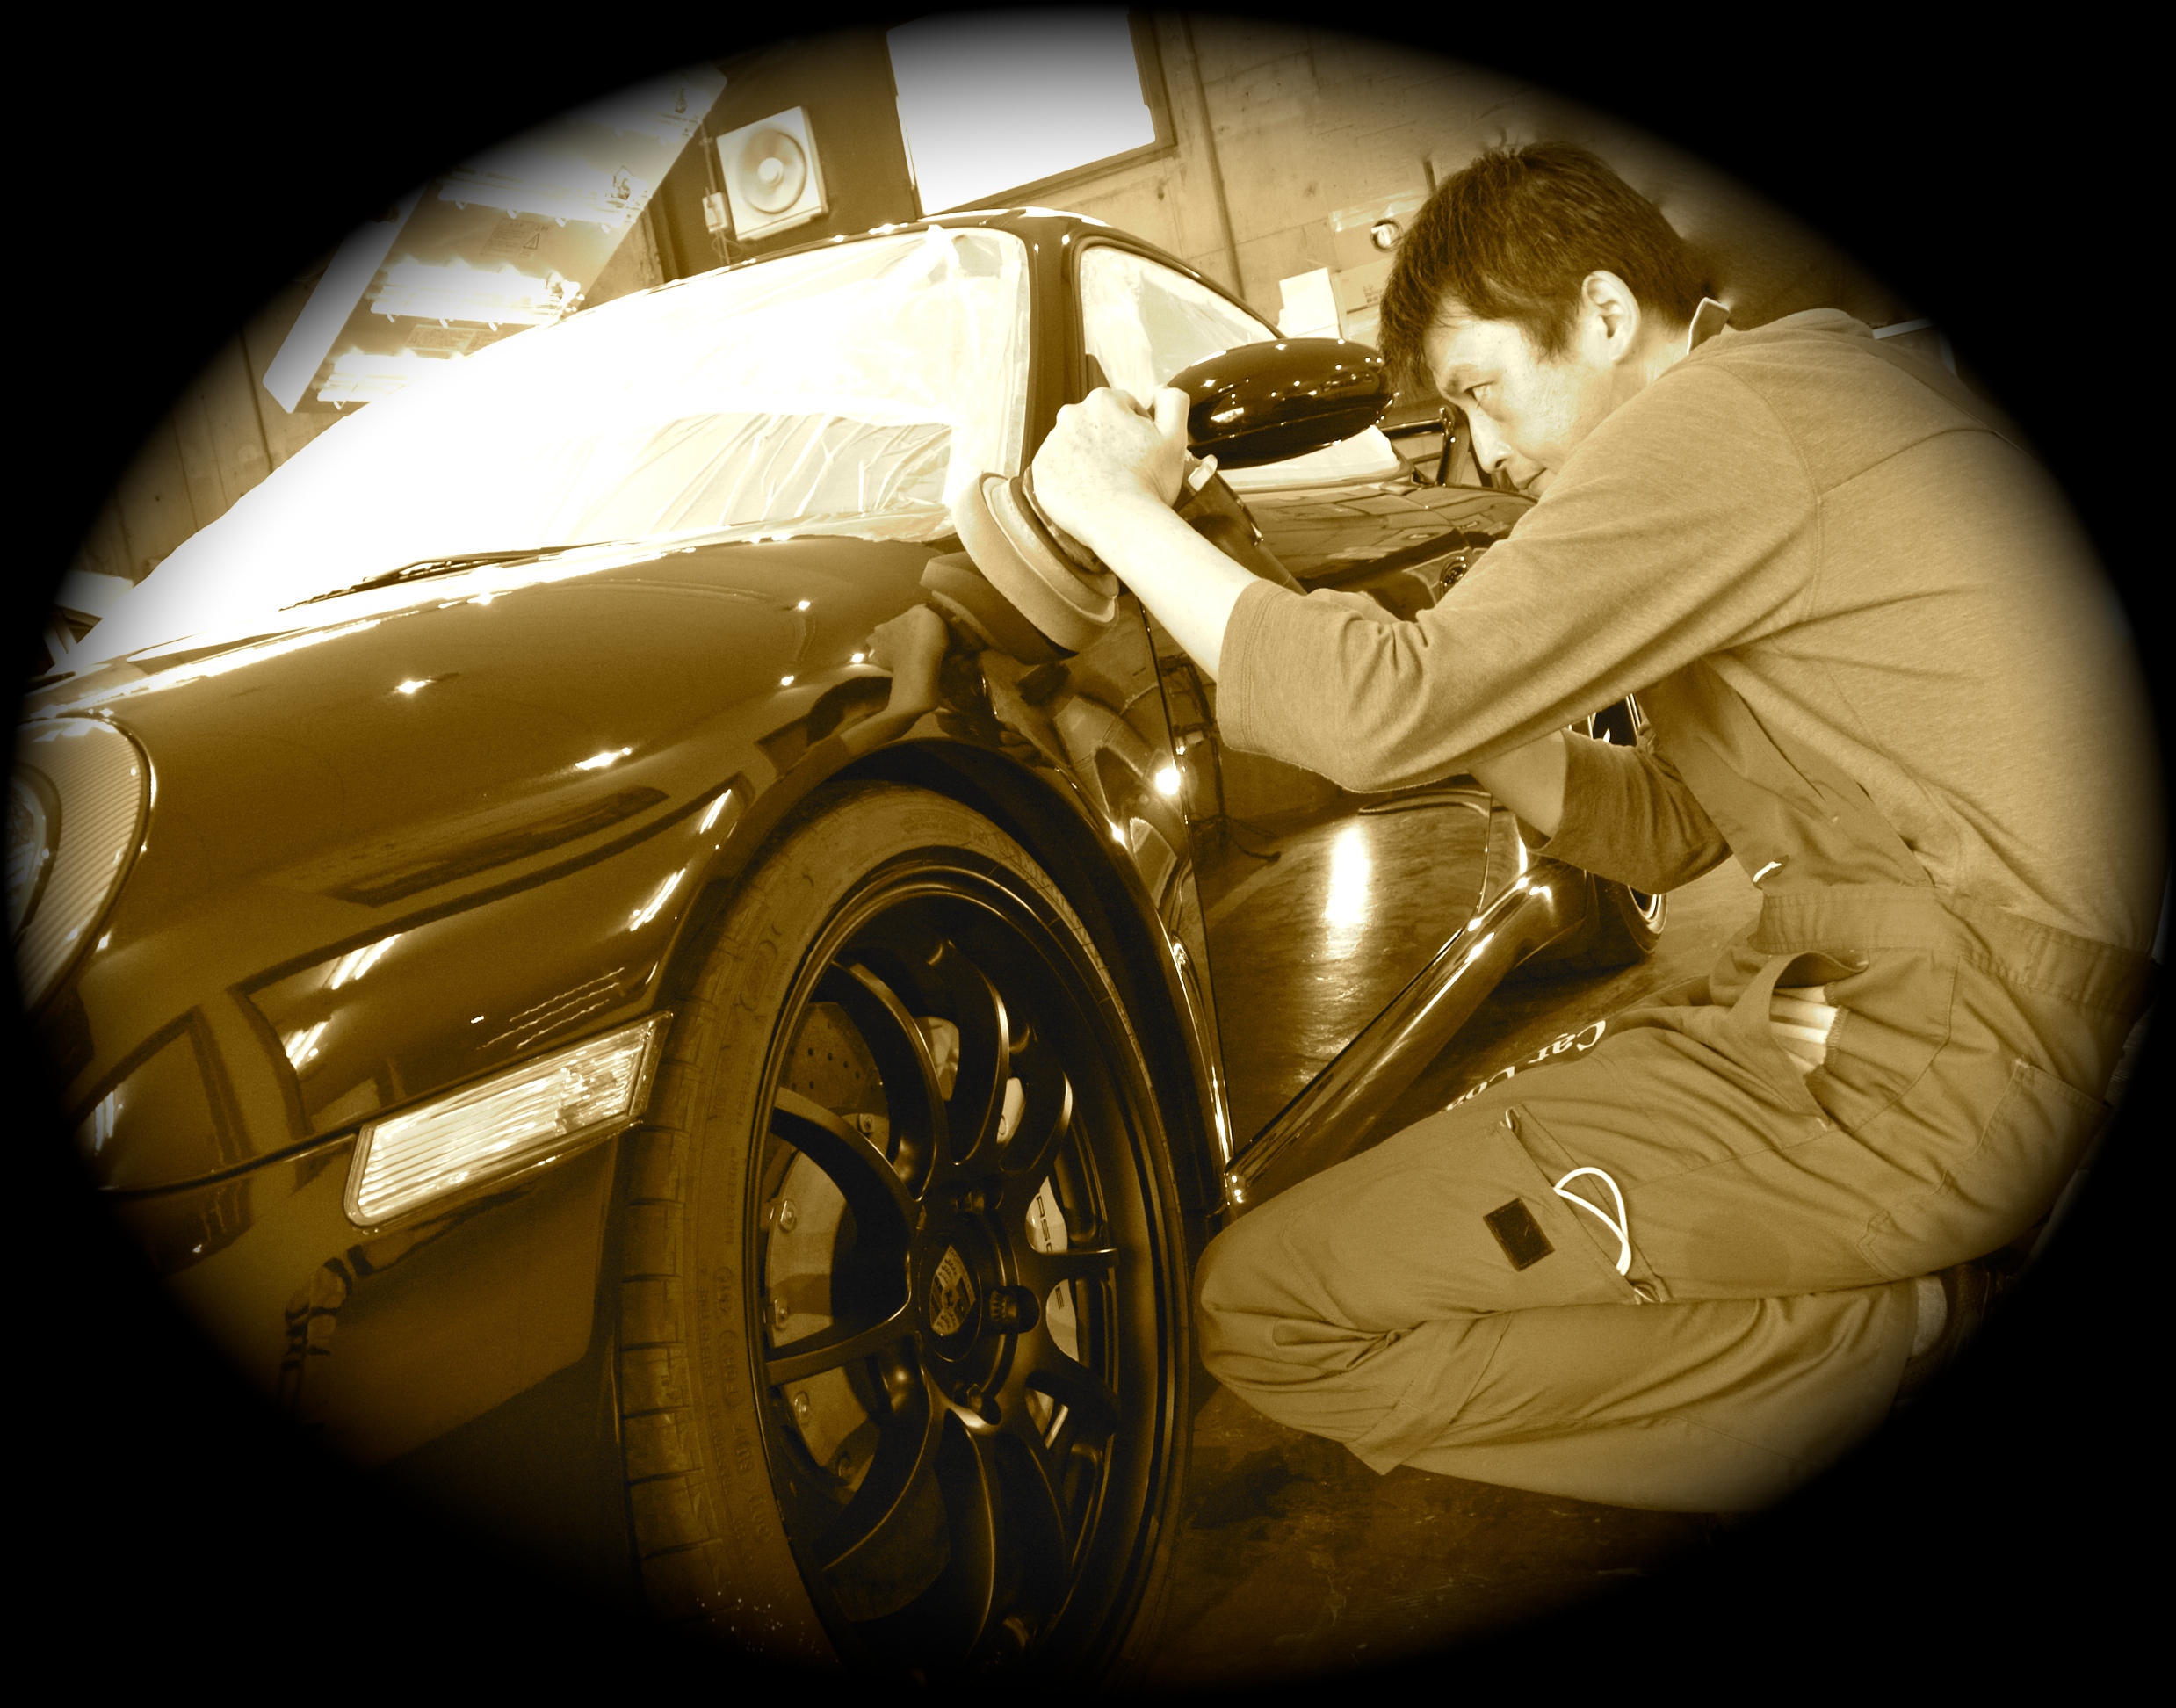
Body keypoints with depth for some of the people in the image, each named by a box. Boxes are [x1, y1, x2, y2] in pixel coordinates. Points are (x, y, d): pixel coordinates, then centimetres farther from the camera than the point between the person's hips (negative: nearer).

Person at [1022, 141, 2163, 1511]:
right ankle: (1890, 1298, 8)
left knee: (1261, 1306, -9)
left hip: (1910, 1077, -10)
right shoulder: (1828, 379, 19)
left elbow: (1382, 715, -21)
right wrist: (1470, 715, 7)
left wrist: (1123, 509, -9)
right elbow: (1672, 832, 19)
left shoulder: (1715, 417, -13)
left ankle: (1874, 1344, -8)